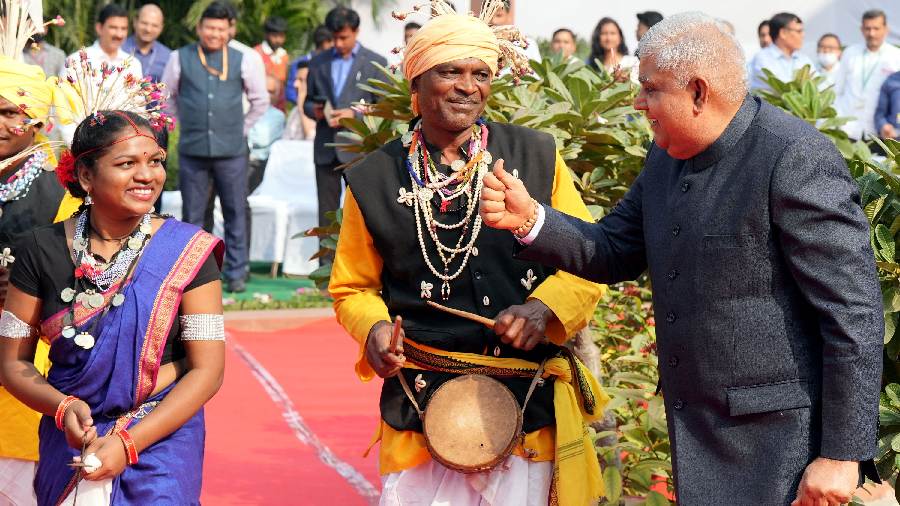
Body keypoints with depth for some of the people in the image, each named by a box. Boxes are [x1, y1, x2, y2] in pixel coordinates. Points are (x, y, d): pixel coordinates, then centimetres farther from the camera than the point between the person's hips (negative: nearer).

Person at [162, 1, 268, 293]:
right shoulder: (180, 59, 2)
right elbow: (167, 97, 16)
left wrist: (241, 128, 12)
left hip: (231, 151, 0)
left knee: (235, 214, 3)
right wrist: (185, 124, 12)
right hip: (192, 150, 0)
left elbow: (261, 100, 15)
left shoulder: (241, 61, 4)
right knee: (192, 215, 5)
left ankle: (236, 274, 11)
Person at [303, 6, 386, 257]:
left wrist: (354, 114, -15)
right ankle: (327, 264, 10)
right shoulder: (318, 62, 12)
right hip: (326, 148, 3)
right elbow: (308, 101, 17)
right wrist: (314, 110, -6)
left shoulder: (375, 63, 2)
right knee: (327, 210, 5)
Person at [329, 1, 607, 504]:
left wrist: (545, 309, -14)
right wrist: (374, 327, -8)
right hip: (419, 410, 0)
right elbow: (354, 287, 13)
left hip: (530, 407, 0)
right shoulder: (376, 179, 3)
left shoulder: (537, 157, 1)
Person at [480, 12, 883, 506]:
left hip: (778, 439, -8)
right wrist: (529, 219, -2)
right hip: (695, 433, 8)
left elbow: (854, 313, -18)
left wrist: (842, 454, -18)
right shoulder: (666, 156, 7)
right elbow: (615, 253, 16)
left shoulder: (796, 159, -18)